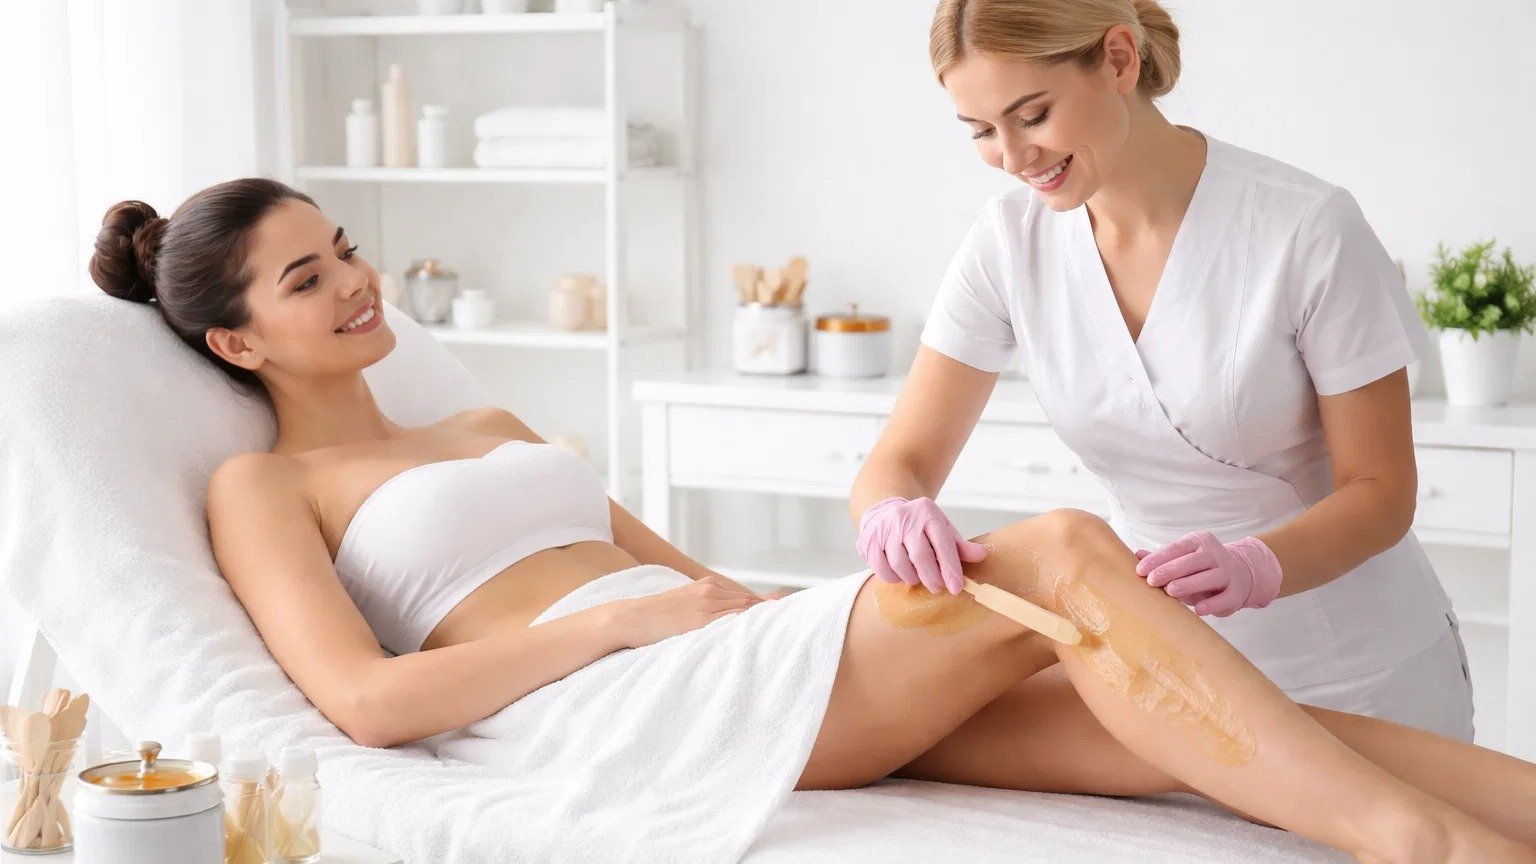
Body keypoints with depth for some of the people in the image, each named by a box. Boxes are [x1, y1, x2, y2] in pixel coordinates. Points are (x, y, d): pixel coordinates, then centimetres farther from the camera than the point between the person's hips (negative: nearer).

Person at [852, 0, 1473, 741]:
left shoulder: (1308, 228, -19)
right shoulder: (1012, 241, -8)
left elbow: (1380, 492, -12)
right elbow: (899, 463, -5)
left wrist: (1253, 567, -32)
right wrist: (894, 514, -29)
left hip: (1360, 685, -4)